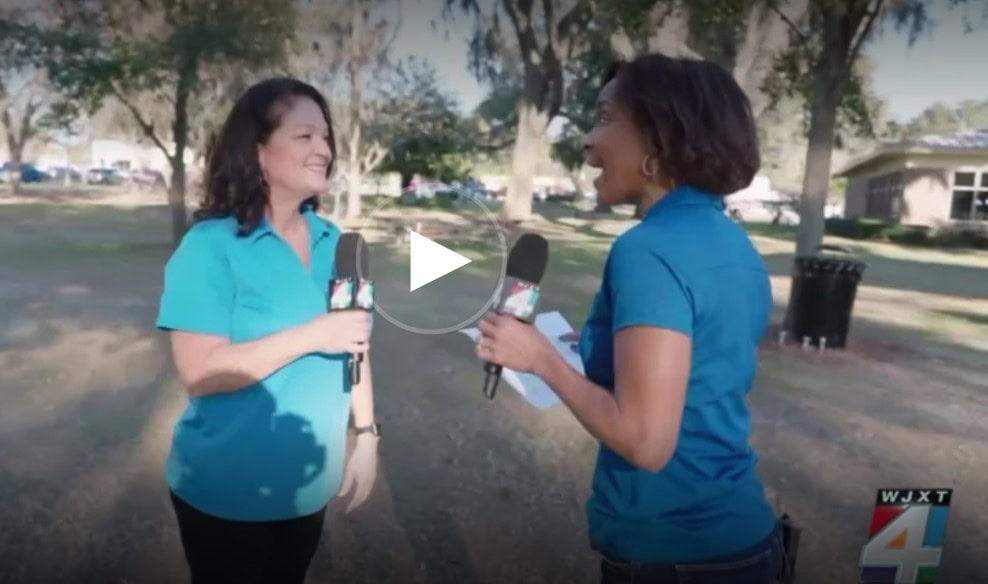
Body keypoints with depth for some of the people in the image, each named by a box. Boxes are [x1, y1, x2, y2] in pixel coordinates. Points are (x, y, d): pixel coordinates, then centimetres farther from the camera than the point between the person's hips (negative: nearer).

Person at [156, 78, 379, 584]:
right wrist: (312, 335, -29)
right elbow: (199, 371, -24)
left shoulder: (331, 242, 0)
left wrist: (366, 434, 2)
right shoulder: (212, 244, -17)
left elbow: (355, 343, 5)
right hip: (228, 492, -5)